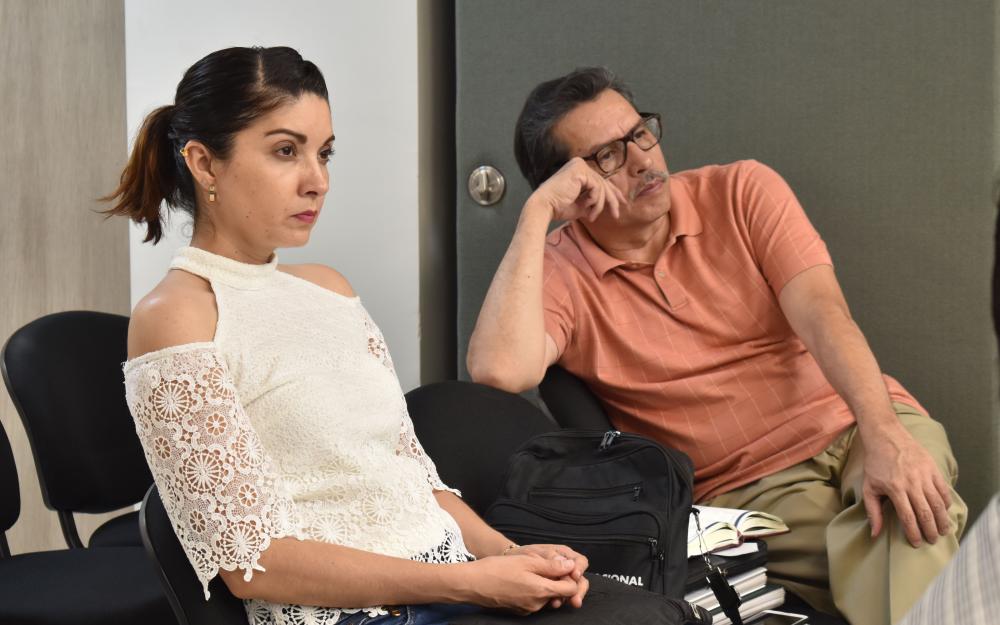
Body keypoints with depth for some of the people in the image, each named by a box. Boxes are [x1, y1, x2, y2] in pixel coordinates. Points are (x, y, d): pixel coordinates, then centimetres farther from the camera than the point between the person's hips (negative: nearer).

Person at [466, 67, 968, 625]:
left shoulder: (742, 193, 5)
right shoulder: (557, 273, 0)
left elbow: (821, 313, -9)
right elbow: (500, 371, -22)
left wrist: (884, 435, -27)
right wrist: (536, 213, -17)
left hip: (852, 425, 2)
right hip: (750, 490, -2)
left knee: (911, 501, -33)